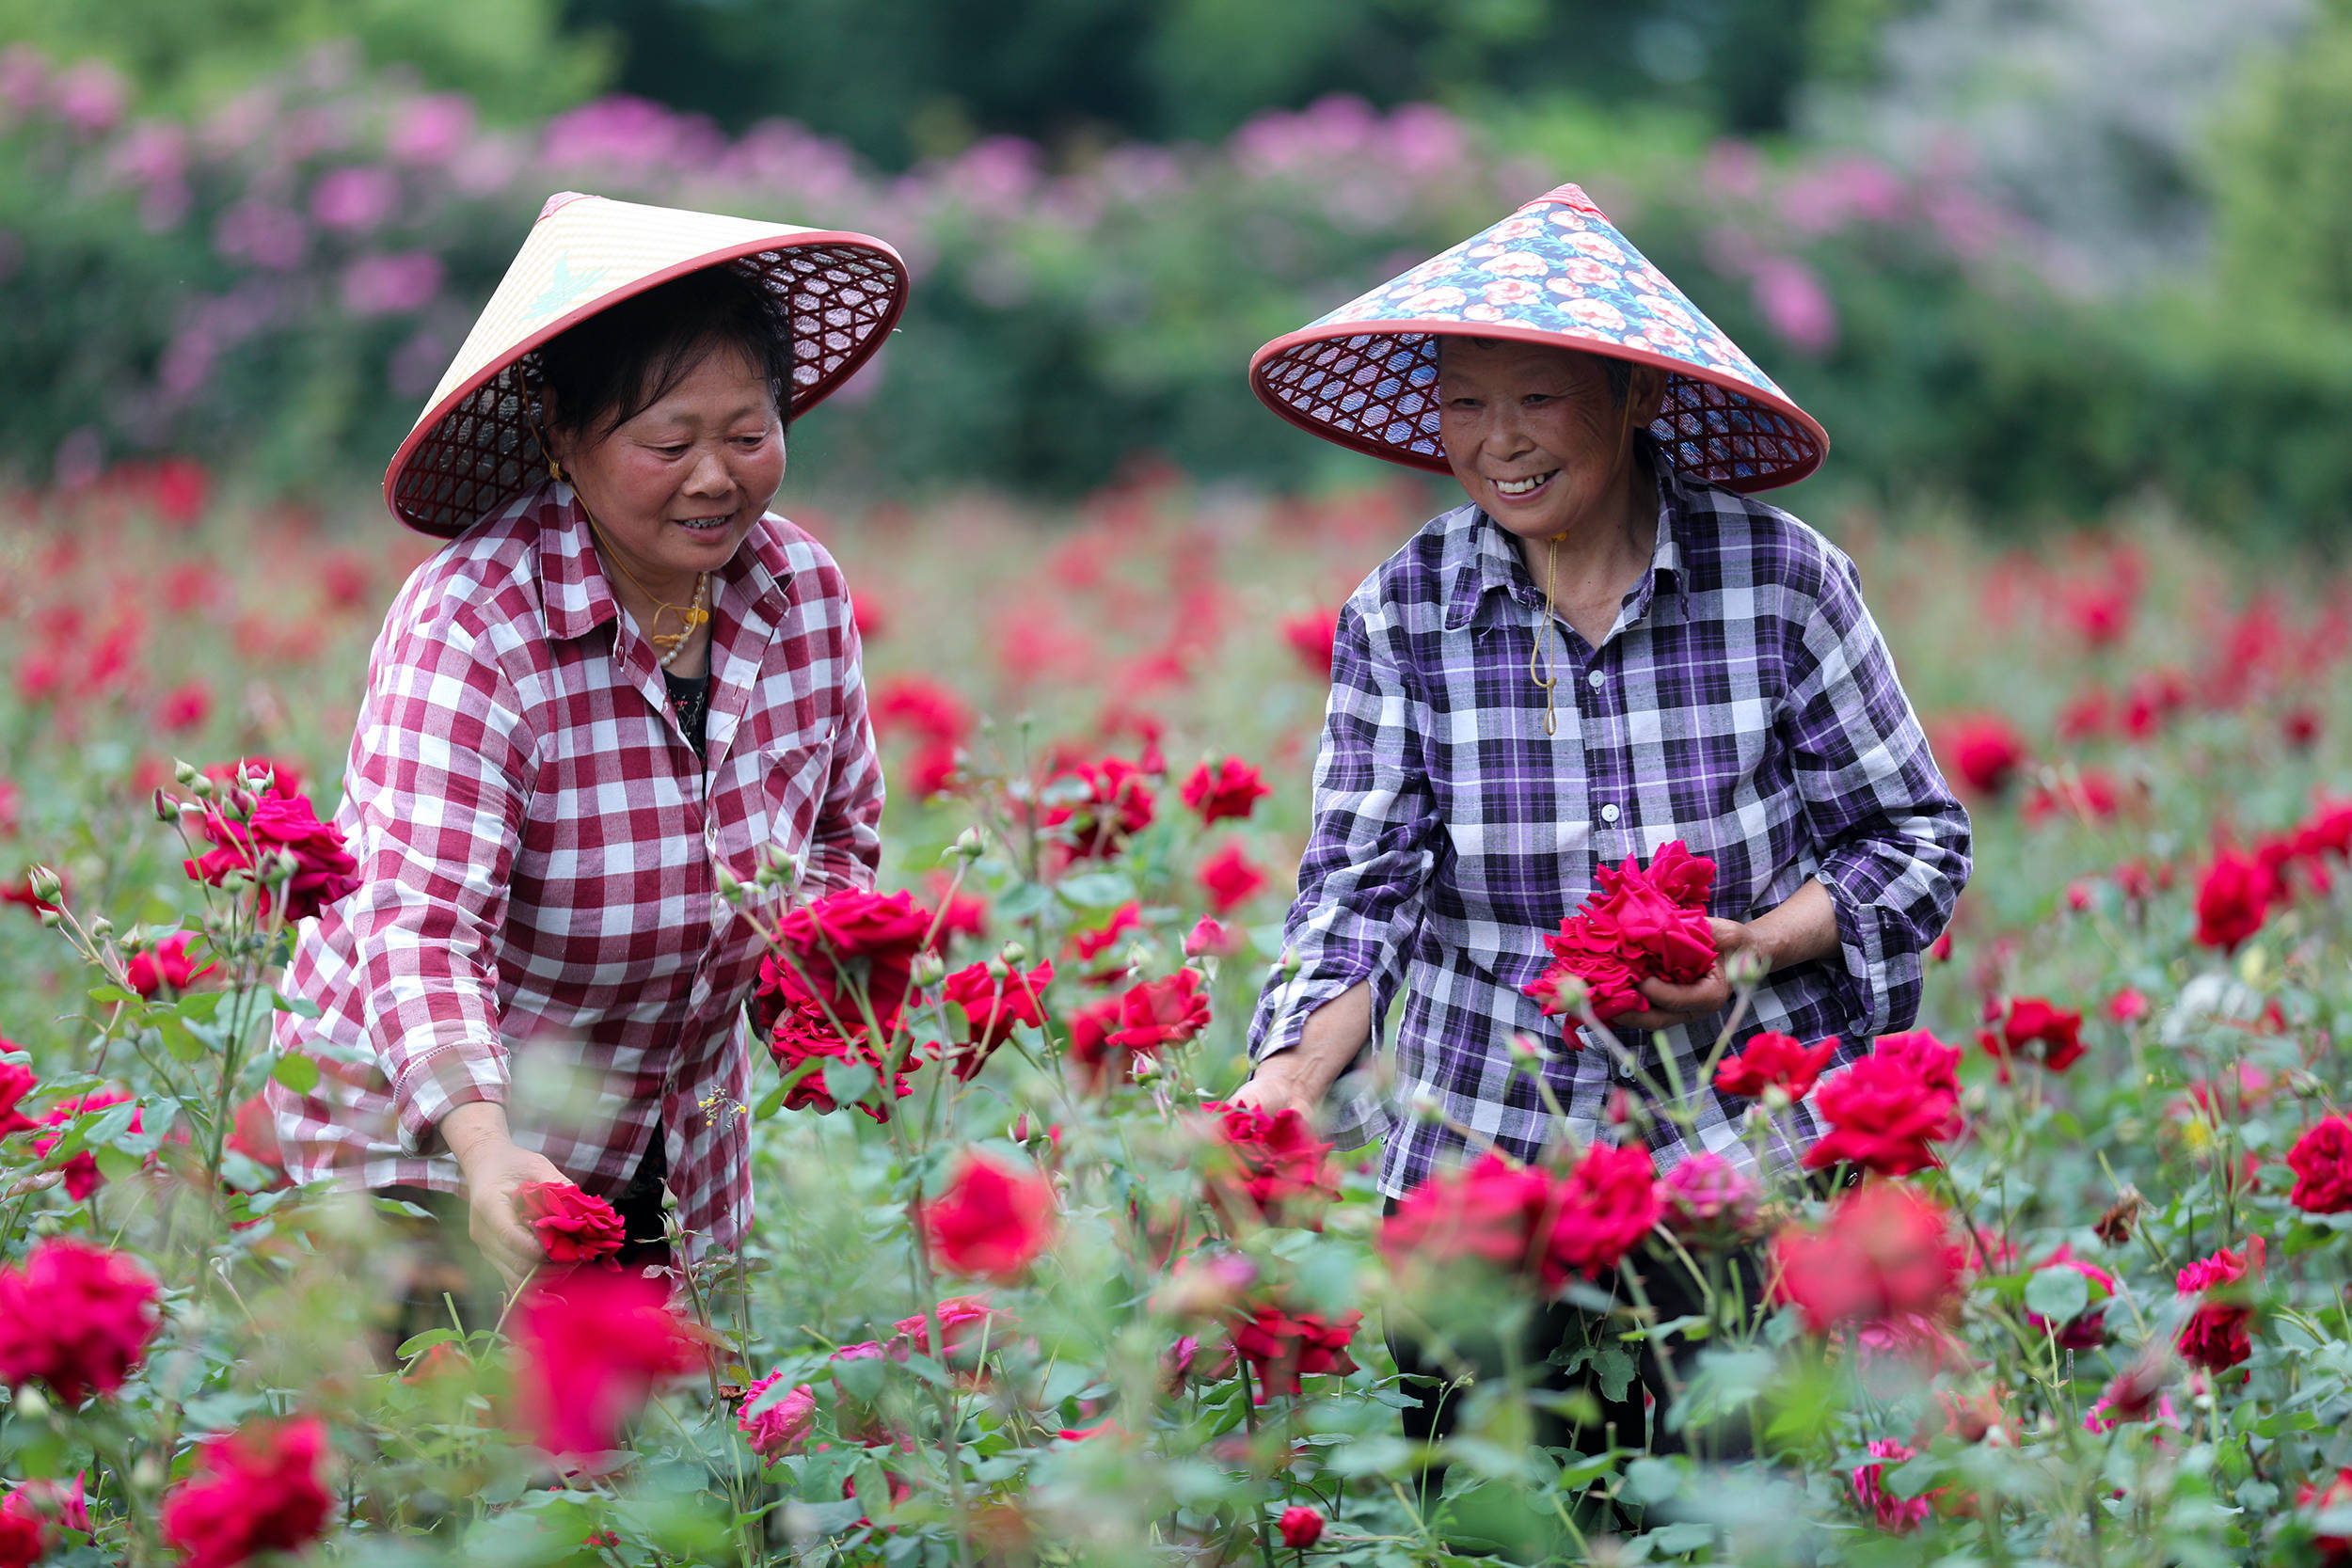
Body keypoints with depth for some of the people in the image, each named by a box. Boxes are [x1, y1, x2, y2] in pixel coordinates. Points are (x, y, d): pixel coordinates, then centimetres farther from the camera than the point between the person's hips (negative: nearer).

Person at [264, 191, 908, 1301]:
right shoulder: (468, 625, -24)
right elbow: (420, 919, -33)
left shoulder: (805, 591, -5)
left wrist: (800, 917, -12)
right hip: (425, 1131, -5)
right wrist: (483, 1148, -48)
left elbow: (842, 836, 11)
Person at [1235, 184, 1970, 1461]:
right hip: (1479, 1171, 1)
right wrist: (1293, 1073, -21)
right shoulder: (1400, 615, -1)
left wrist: (1764, 944, -14)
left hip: (1748, 1157, -1)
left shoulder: (1780, 580, -5)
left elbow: (1917, 839, 3)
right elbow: (1359, 889, -4)